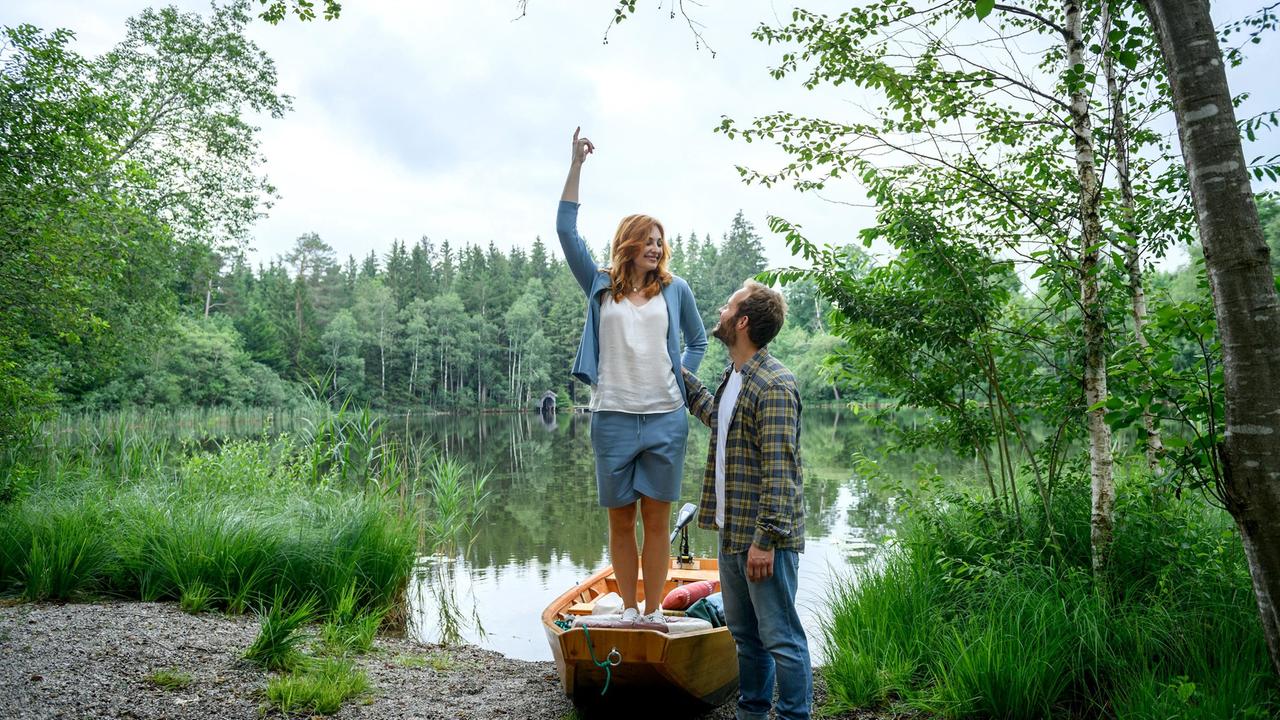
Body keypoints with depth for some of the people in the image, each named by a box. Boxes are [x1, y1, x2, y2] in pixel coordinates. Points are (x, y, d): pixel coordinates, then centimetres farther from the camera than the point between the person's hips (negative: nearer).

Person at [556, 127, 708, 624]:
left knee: (656, 519, 3)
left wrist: (682, 380, 6)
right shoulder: (600, 286, 7)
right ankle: (628, 610, 17)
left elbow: (698, 340, 21)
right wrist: (576, 165, -1)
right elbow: (566, 230, 1)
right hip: (613, 417, 0)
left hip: (666, 418, 0)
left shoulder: (675, 290, 10)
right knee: (620, 521, 5)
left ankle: (653, 611, 13)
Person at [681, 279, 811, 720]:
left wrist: (765, 538, -24)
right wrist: (681, 376, 39)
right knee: (744, 633, 20)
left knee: (780, 638, 1)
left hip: (764, 537, -10)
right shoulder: (732, 377, 12)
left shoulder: (774, 385, -18)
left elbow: (779, 470, -22)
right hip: (731, 532, 10)